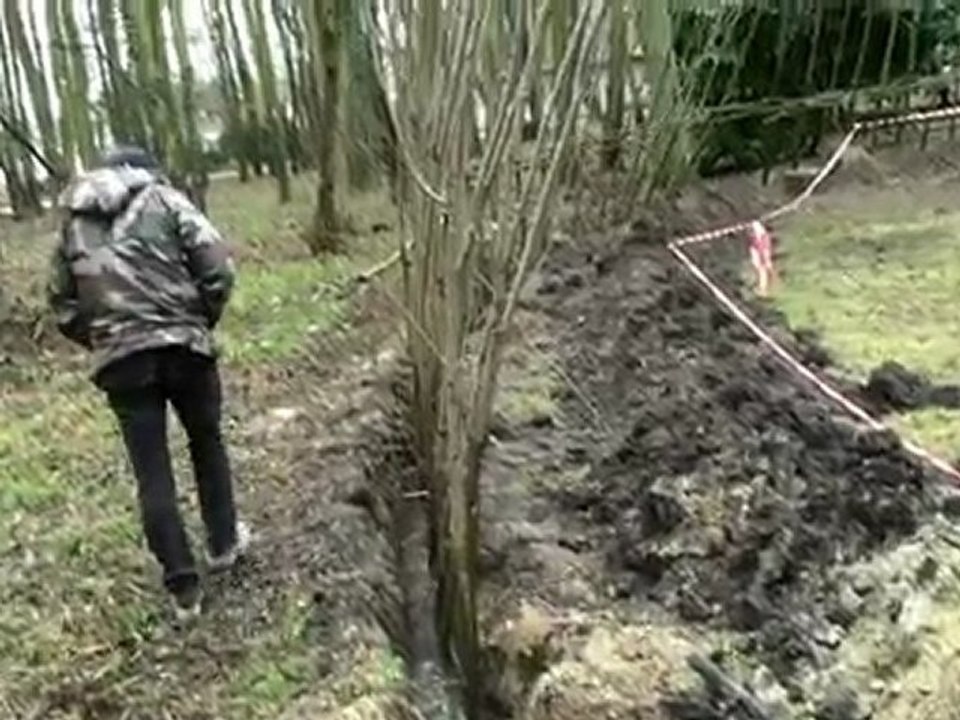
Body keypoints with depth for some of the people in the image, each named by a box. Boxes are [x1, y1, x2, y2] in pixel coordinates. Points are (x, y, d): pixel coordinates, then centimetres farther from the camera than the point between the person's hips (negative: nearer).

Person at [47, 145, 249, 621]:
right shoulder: (163, 199, 4)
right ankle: (224, 543, 34)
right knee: (206, 444, 21)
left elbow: (63, 303, 16)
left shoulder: (74, 221, 15)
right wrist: (201, 321, 8)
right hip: (181, 346, -2)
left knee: (151, 473, 6)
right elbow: (217, 266, -6)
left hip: (120, 361, 2)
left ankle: (183, 588, 9)